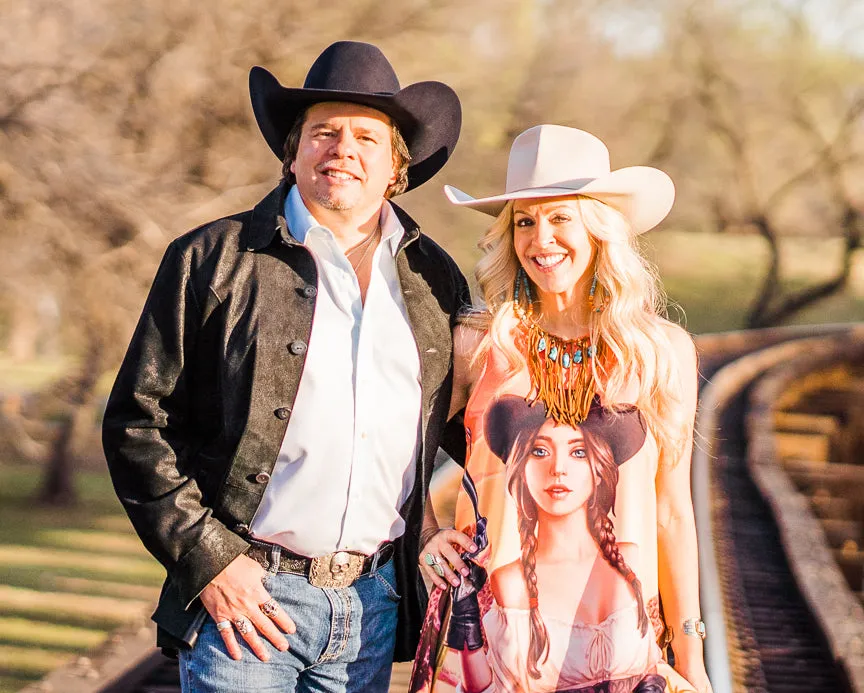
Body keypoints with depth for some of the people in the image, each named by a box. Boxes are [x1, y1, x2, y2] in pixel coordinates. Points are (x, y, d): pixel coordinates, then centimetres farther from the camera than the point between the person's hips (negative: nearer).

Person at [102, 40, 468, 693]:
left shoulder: (436, 279, 9)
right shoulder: (210, 260, -2)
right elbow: (136, 421, -3)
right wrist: (206, 558, -10)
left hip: (375, 604, 4)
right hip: (242, 592, -3)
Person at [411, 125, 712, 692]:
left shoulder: (664, 352, 1)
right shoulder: (478, 345, -1)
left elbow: (673, 515, 6)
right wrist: (427, 535, -2)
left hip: (617, 640, 0)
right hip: (490, 636, 0)